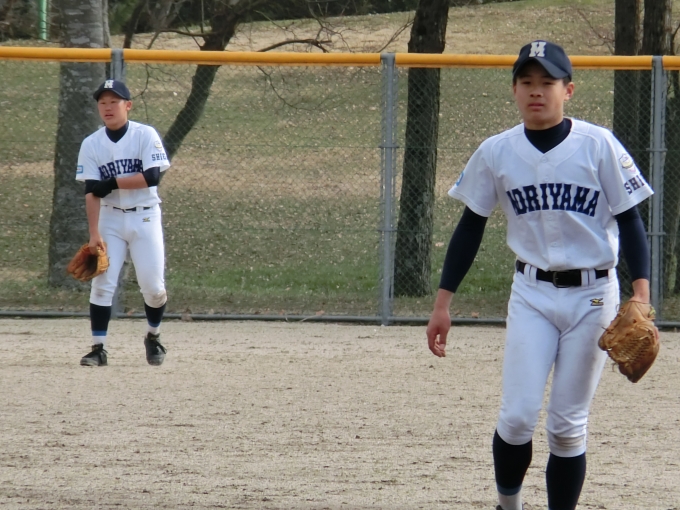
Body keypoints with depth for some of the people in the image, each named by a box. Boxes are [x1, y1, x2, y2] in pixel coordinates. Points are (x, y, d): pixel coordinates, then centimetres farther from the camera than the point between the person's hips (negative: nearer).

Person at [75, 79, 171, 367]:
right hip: (110, 218, 2)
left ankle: (153, 337, 23)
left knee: (153, 286, -2)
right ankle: (99, 349, -6)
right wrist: (94, 234, -16)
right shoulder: (91, 145, -2)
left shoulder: (145, 135, -7)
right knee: (102, 283, -8)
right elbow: (91, 192, -8)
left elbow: (152, 176, -18)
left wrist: (112, 183, -21)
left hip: (145, 217, -2)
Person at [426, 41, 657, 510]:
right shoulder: (496, 153, -1)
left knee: (568, 426, 1)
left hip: (592, 295, -2)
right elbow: (470, 227, 7)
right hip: (532, 294, 2)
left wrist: (641, 298, -17)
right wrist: (442, 304, 5)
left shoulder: (599, 146, -9)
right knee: (518, 417, -9)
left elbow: (630, 221, -6)